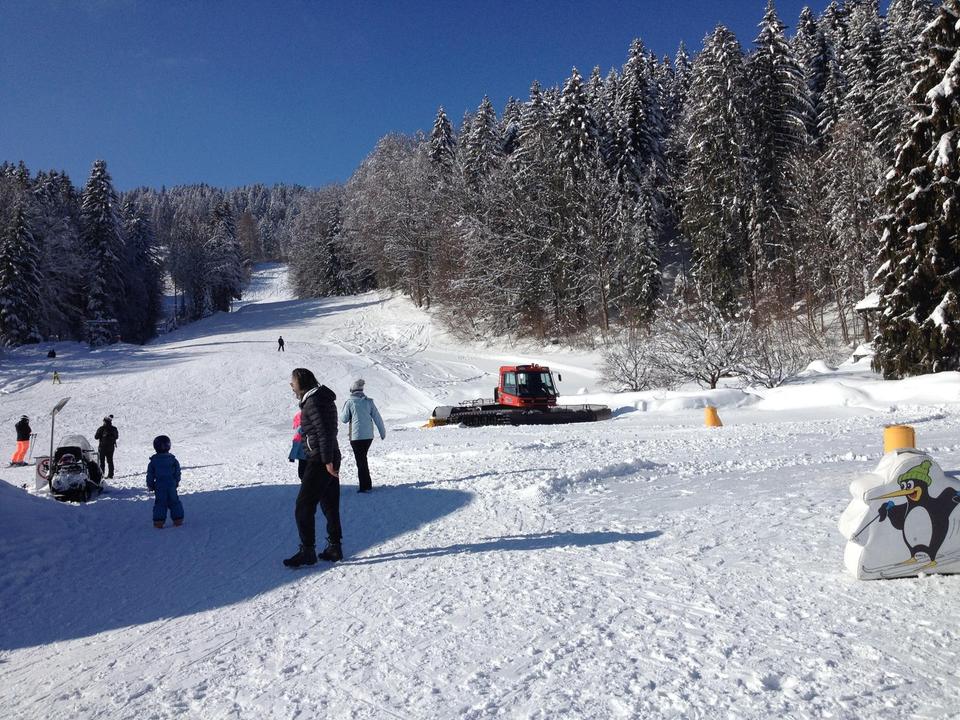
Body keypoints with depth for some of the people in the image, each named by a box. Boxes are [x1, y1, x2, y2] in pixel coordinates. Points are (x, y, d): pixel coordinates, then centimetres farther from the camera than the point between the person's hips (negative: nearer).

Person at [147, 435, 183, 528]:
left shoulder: (153, 461, -2)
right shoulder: (173, 459, -2)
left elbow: (150, 474, 3)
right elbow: (177, 472, 4)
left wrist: (150, 485, 13)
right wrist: (177, 482, 17)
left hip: (159, 486, 0)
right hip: (172, 485, 0)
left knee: (159, 503, 6)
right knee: (174, 502, 9)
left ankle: (158, 521, 2)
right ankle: (178, 519, 11)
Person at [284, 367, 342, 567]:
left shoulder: (313, 402, -15)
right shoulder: (322, 398, 15)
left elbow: (325, 432, -22)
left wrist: (327, 460, -21)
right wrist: (329, 460, 21)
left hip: (320, 461, -10)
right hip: (328, 460, 10)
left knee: (304, 506, -3)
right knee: (330, 505, 14)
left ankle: (307, 551, 1)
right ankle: (334, 547, 20)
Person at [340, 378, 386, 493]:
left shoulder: (350, 402, -9)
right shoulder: (369, 401, 2)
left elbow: (344, 419, -2)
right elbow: (377, 418, 4)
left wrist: (343, 410, 17)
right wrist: (383, 432, 13)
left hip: (356, 436, -5)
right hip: (369, 436, 5)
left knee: (361, 461, 2)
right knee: (363, 459, 20)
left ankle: (365, 486, 1)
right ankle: (367, 484, 25)